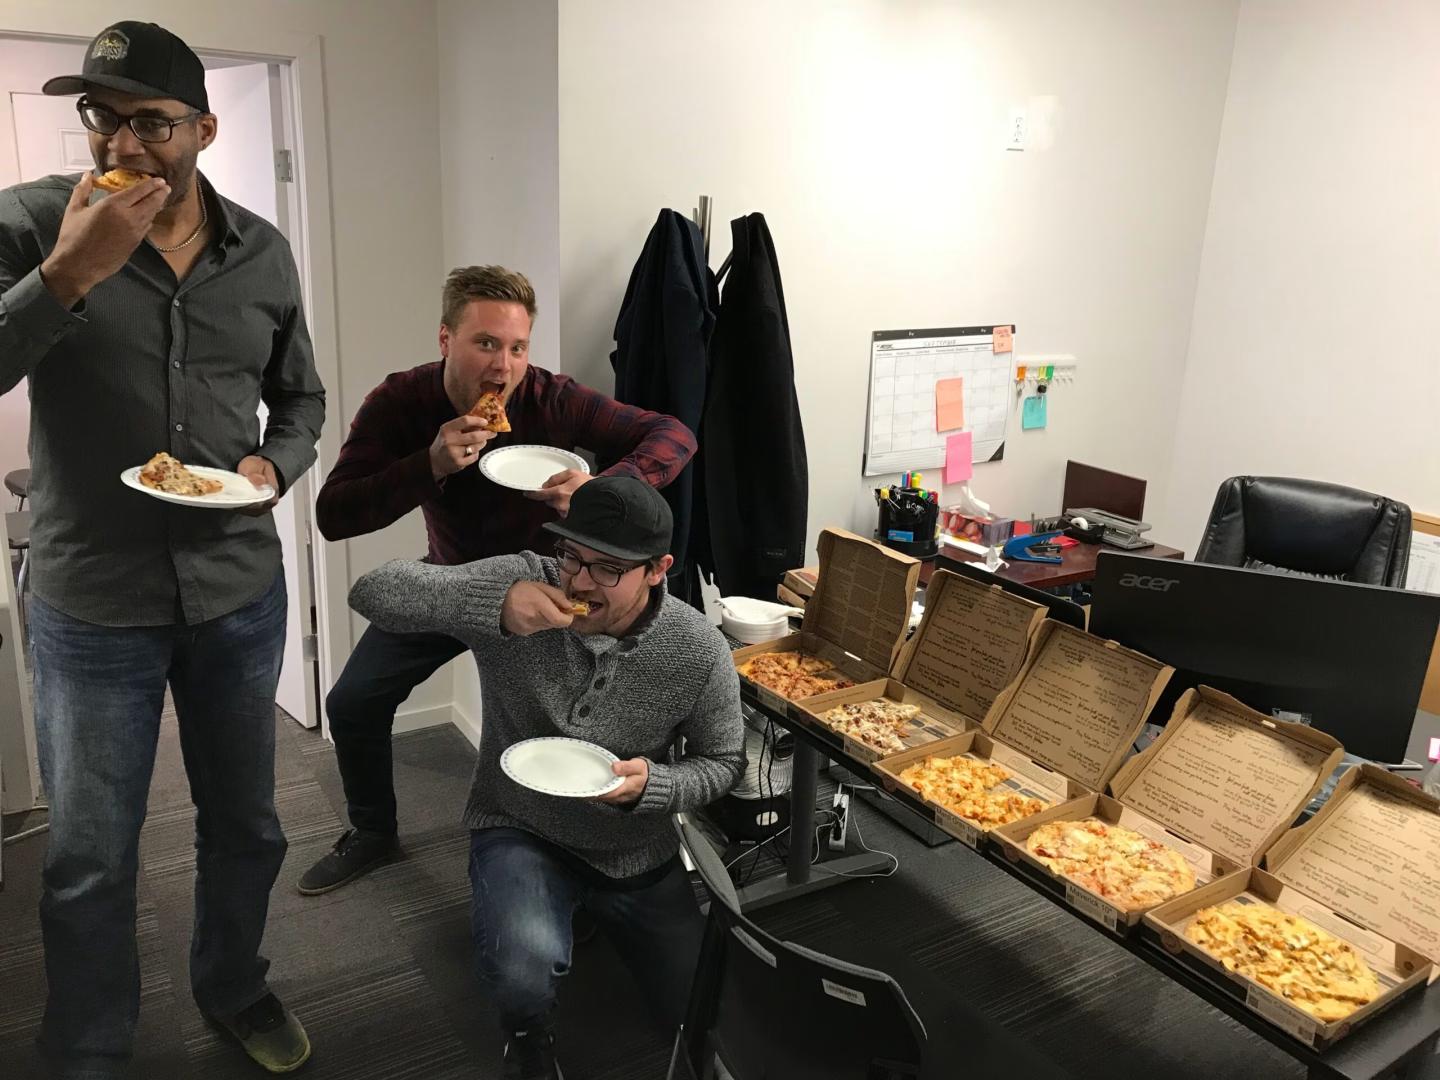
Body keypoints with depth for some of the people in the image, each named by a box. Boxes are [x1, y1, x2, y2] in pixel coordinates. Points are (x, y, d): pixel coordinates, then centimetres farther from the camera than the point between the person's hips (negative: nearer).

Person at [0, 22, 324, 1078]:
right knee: (89, 863, 10)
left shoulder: (262, 253, 1)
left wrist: (274, 465, -7)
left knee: (246, 825, 18)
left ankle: (233, 986, 44)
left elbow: (301, 397, 12)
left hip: (241, 593, 3)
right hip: (92, 605, -2)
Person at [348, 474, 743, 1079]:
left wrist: (652, 783, -26)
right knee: (525, 971, -33)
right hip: (519, 831, -2)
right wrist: (493, 606, -43)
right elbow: (373, 593, -27)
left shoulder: (700, 652, -18)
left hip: (636, 851, 2)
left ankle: (598, 914, 39)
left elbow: (722, 762, -4)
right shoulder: (519, 581, -22)